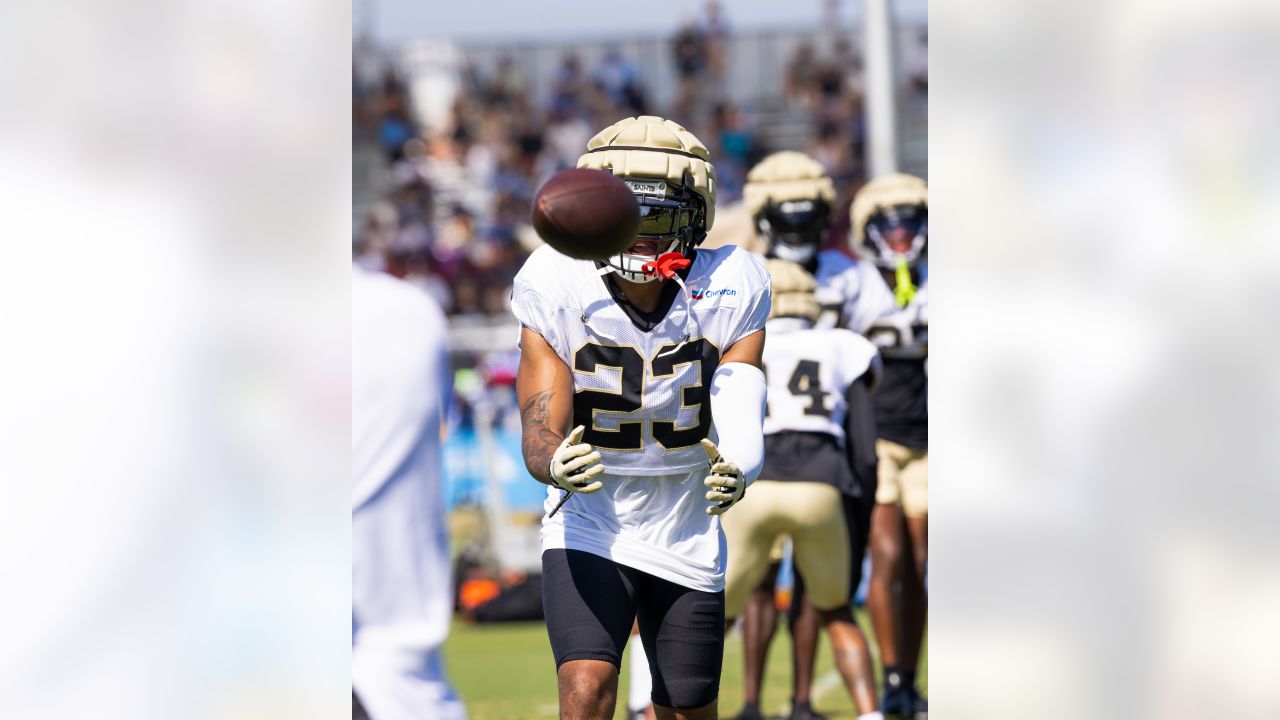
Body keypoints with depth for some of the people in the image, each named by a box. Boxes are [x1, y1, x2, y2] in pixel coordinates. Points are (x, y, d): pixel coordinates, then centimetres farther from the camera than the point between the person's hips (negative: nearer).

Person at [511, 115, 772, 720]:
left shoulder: (730, 294, -12)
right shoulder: (558, 292, -15)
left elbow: (740, 420, -20)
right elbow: (540, 433, -18)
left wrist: (735, 473, -44)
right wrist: (557, 463, -43)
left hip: (687, 540, 2)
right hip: (588, 534, -2)